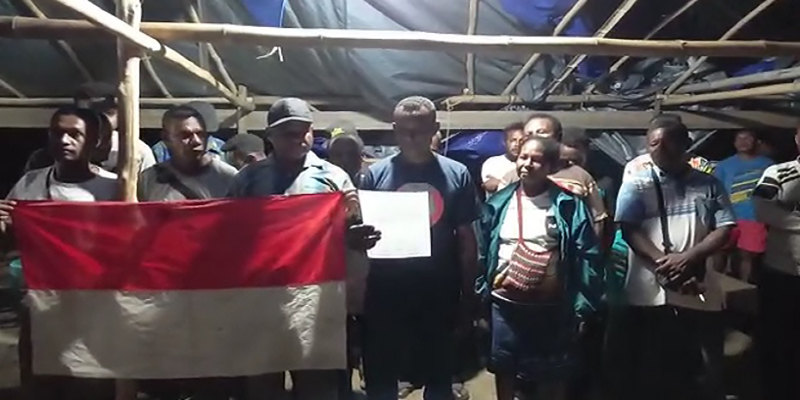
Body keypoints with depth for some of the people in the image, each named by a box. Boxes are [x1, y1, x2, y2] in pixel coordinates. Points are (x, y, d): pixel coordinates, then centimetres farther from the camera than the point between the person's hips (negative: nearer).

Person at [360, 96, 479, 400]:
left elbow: (466, 238, 3)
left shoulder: (456, 174, -1)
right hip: (386, 292, 0)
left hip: (439, 292, 0)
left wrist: (468, 292, 3)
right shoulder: (376, 174, -2)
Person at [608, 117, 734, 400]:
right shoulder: (636, 186, 6)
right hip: (649, 293, -1)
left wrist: (688, 258, -14)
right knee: (646, 373, 8)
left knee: (707, 372, 10)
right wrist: (663, 263, -18)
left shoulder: (709, 185, 10)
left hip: (700, 292, 1)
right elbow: (630, 231, -5)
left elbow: (725, 229, 2)